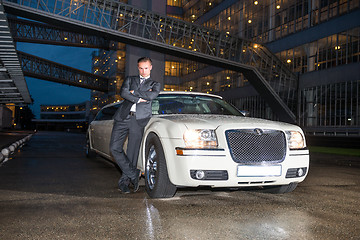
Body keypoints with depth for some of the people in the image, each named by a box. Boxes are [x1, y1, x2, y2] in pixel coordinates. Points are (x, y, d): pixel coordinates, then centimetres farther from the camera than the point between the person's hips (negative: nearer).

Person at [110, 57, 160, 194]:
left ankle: (124, 182, 8)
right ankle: (133, 175, 2)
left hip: (139, 119, -2)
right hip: (123, 116, 2)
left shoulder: (154, 84, 21)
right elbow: (123, 93, 3)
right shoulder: (130, 79, 23)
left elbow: (151, 96, -2)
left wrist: (134, 92, 2)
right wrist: (139, 99, -5)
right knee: (114, 148, -9)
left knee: (132, 153, -4)